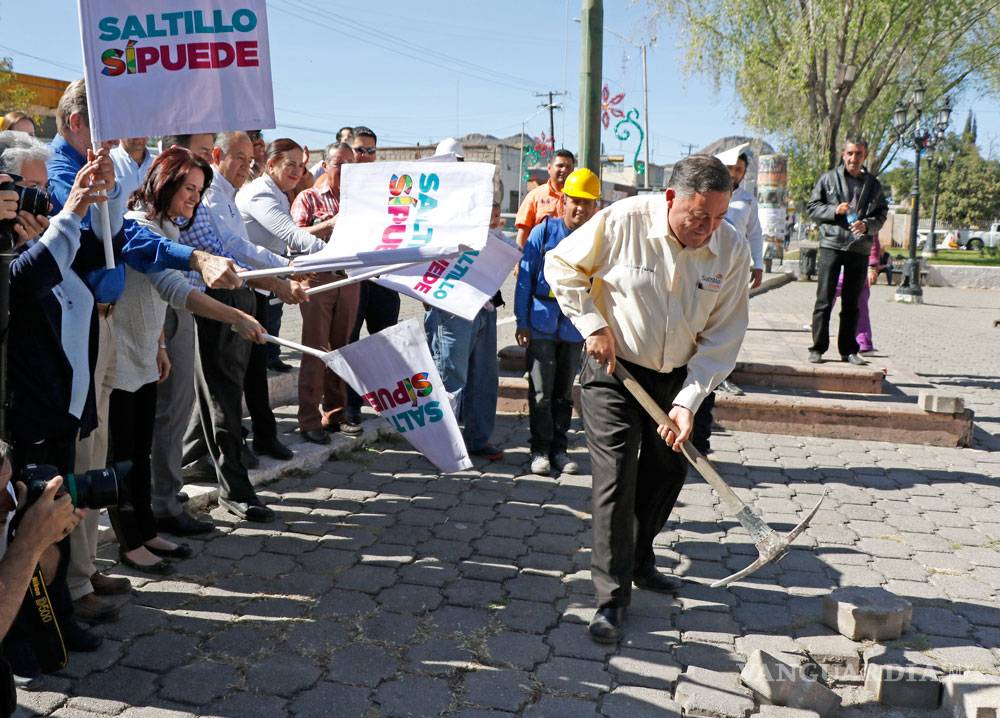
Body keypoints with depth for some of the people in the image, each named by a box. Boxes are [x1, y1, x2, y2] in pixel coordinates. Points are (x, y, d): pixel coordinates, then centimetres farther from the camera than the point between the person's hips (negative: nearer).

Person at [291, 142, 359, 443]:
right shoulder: (309, 197, 4)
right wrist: (332, 223, -18)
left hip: (349, 279, 4)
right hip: (318, 278, -4)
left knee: (340, 348, 9)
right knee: (316, 350, -5)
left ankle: (335, 414, 17)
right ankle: (309, 420, 0)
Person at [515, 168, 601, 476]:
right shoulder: (544, 231, -3)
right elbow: (525, 276, -1)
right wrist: (522, 321, -4)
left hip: (574, 327, 2)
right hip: (542, 323, -2)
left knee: (564, 392, 12)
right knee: (541, 392, 1)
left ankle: (559, 449, 23)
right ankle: (540, 450, 13)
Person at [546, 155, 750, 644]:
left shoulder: (732, 249, -13)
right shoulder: (622, 222, -21)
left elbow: (724, 335, -10)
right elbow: (562, 266, -6)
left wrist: (688, 401, -19)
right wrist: (594, 326, -15)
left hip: (678, 376, 4)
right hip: (614, 369, -4)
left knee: (667, 472, 14)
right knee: (616, 477, -7)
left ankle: (639, 562, 38)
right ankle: (612, 596, 4)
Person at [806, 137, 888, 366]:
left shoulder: (873, 185, 11)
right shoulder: (828, 179, 3)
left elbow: (882, 214, 11)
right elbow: (812, 207, 3)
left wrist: (867, 225, -10)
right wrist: (834, 210, -14)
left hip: (860, 248, 3)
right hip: (831, 245, -3)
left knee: (852, 304, 9)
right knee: (824, 301, -3)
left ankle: (848, 349, 16)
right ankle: (818, 348, 3)